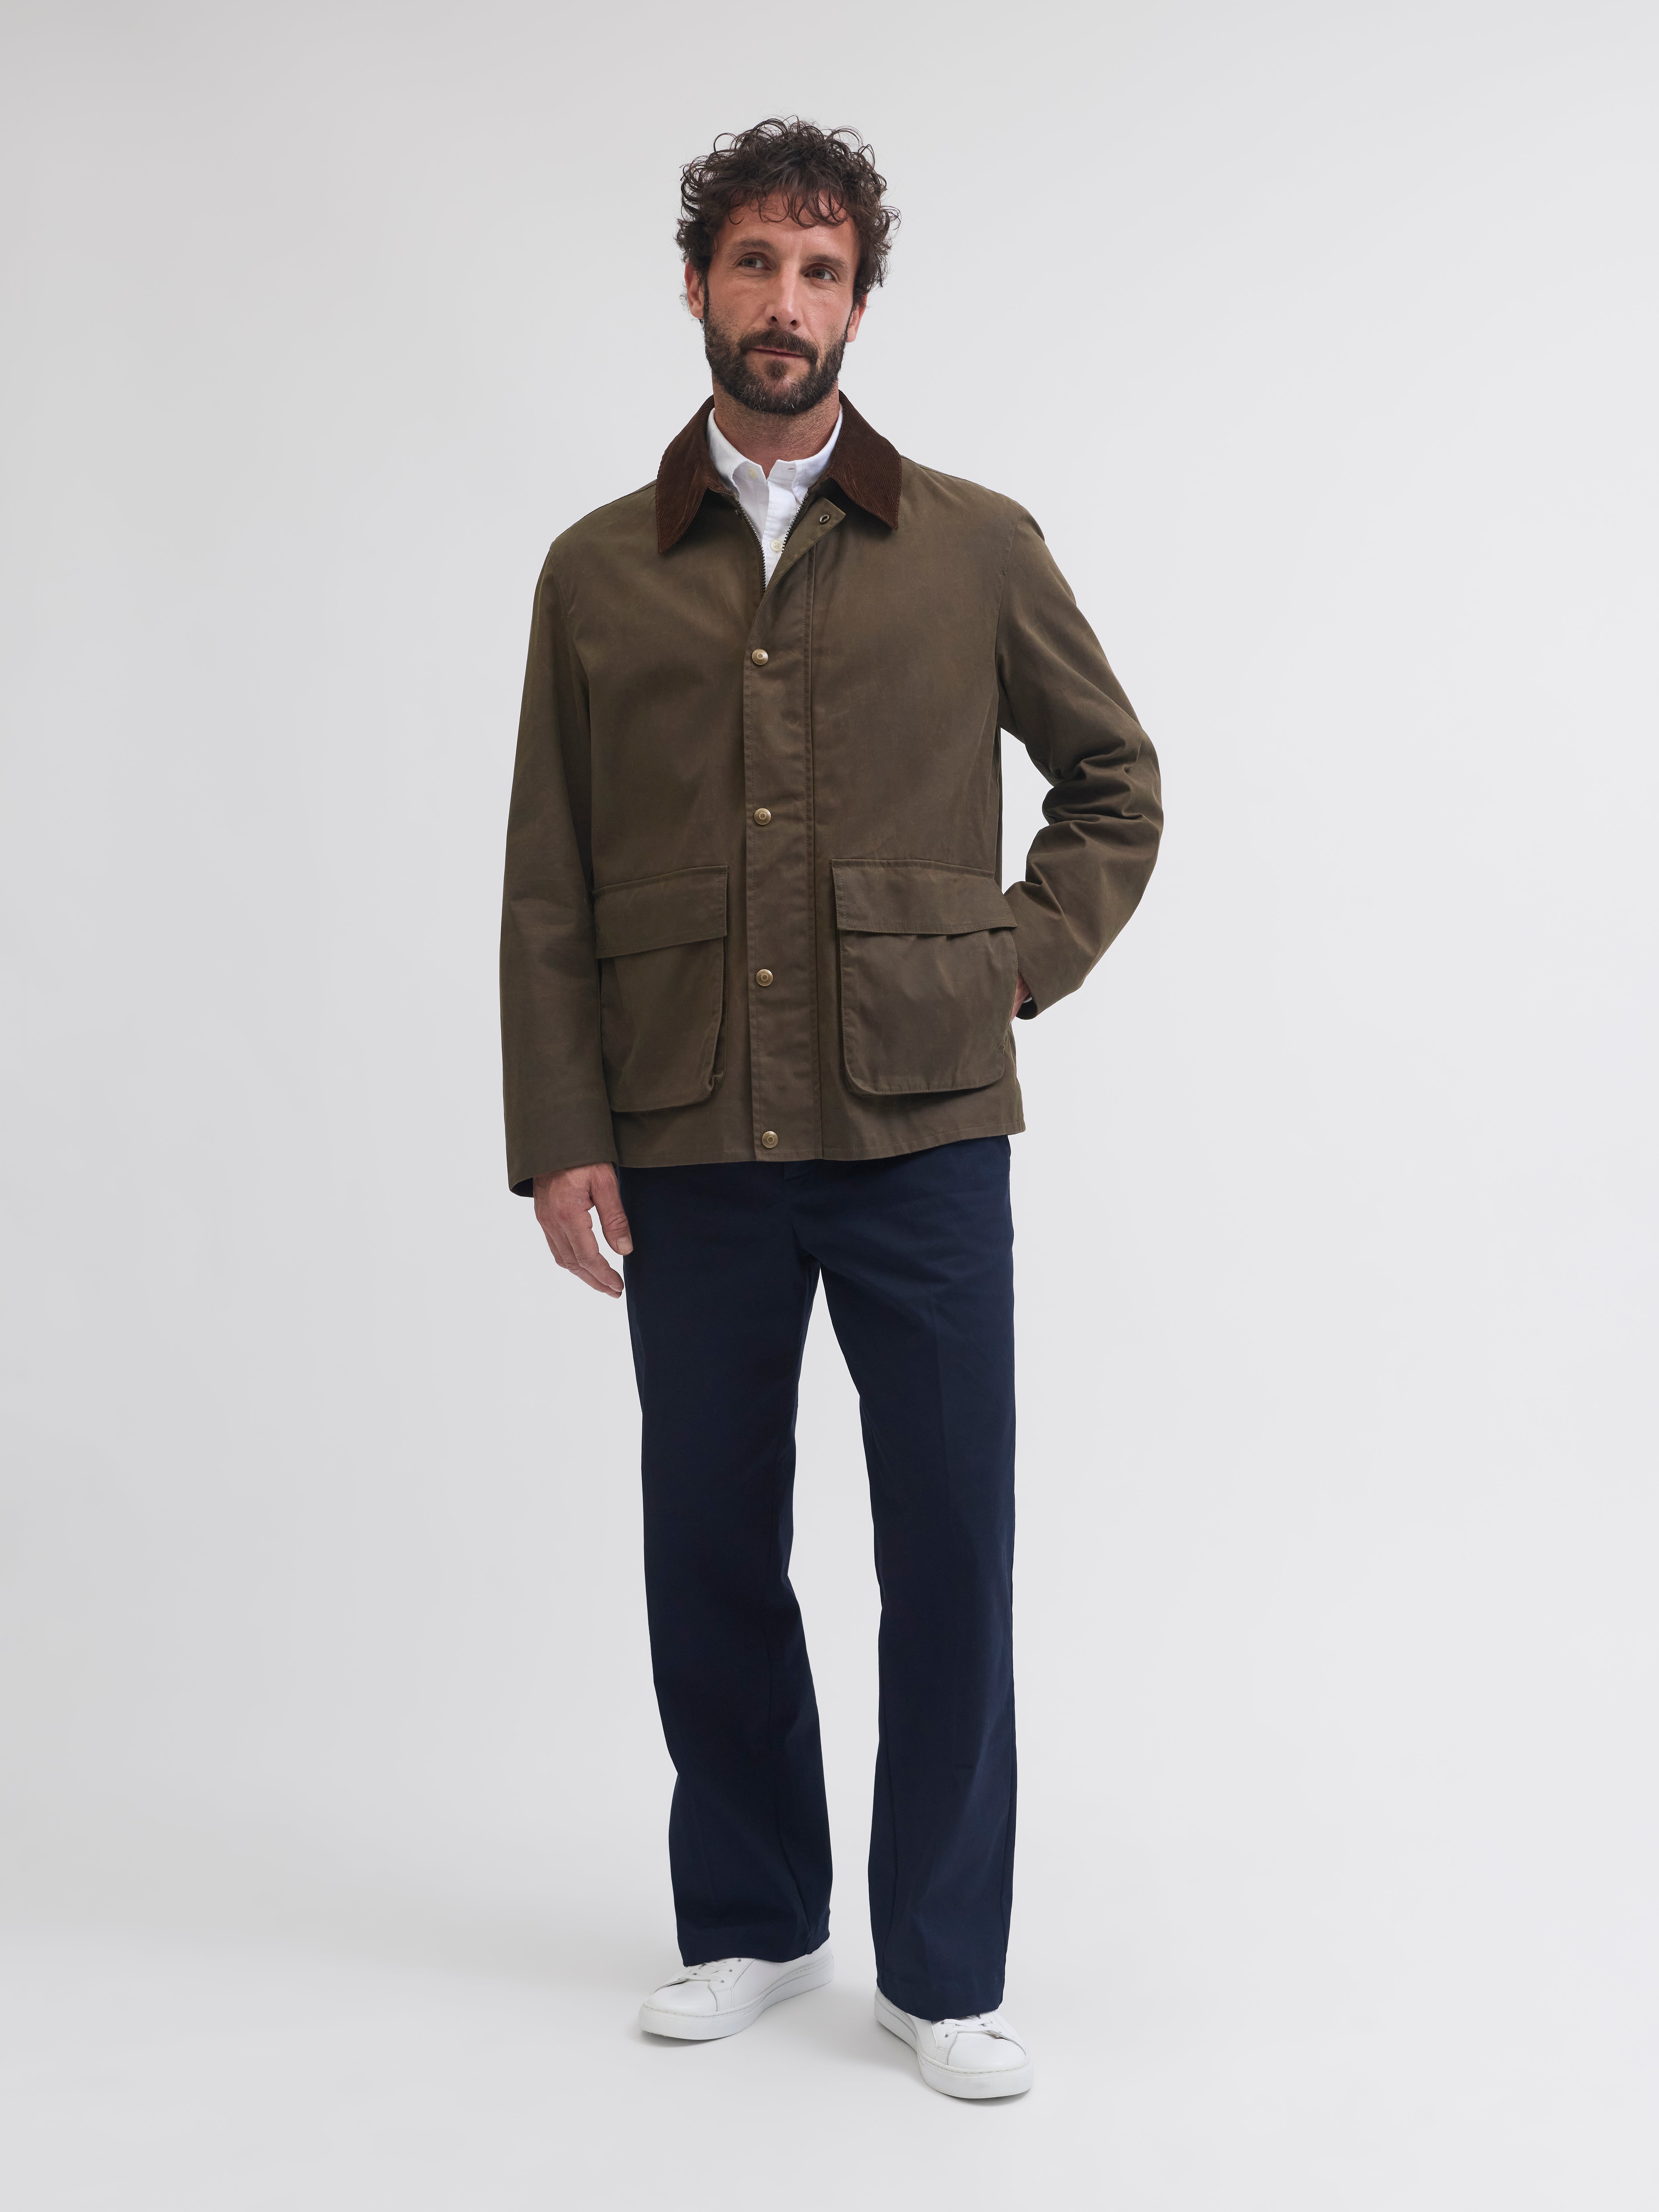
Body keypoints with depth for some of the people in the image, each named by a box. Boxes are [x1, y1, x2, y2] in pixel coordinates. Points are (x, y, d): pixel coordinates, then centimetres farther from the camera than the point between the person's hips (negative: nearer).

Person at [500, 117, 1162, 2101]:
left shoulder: (975, 549, 6)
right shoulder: (599, 573, 8)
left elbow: (1115, 778, 17)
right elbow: (548, 886, 6)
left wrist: (1025, 963, 4)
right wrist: (558, 1137, 0)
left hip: (920, 1131, -1)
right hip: (691, 1149, 1)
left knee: (950, 1558, 2)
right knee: (710, 1556, 10)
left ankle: (941, 1969, 17)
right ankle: (750, 1922, 29)